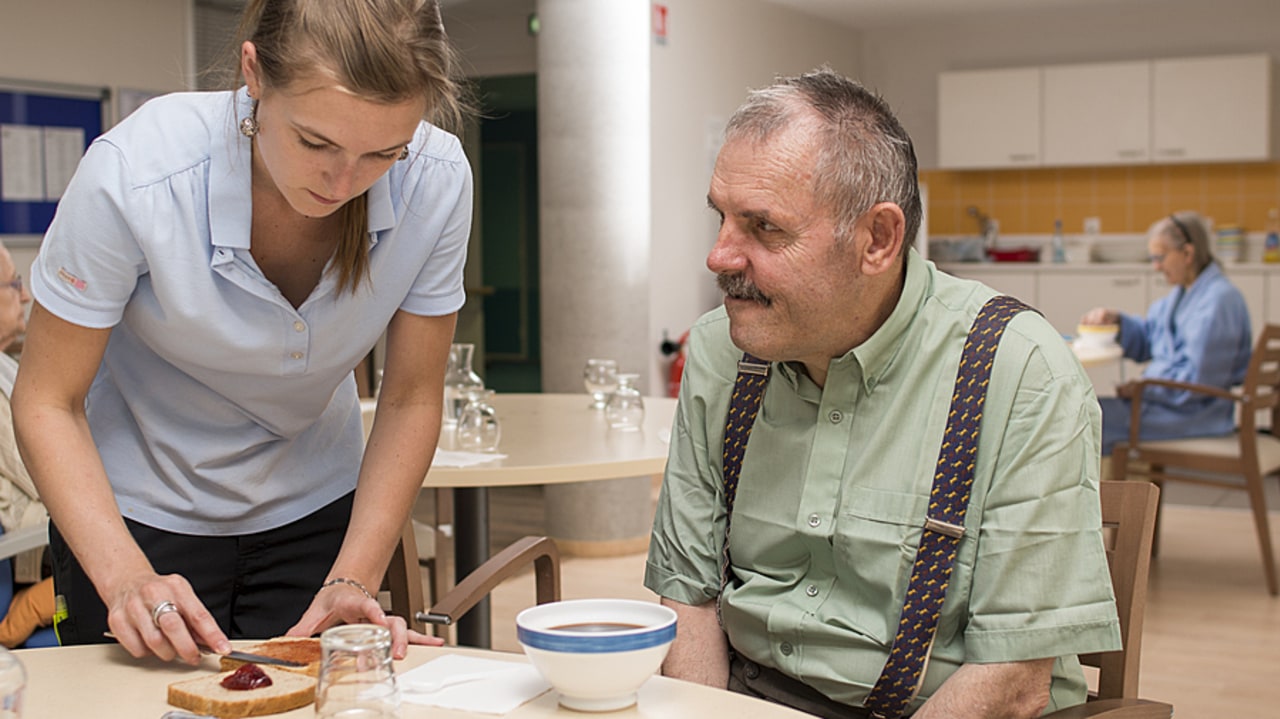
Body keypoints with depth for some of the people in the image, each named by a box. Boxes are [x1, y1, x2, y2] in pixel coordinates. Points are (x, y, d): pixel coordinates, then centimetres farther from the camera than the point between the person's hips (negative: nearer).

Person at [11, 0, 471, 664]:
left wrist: (354, 581, -19)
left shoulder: (436, 180, -24)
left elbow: (411, 399, -11)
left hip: (313, 508, 2)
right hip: (139, 511, -2)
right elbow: (48, 402, -19)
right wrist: (126, 577, -31)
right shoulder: (133, 174, -30)